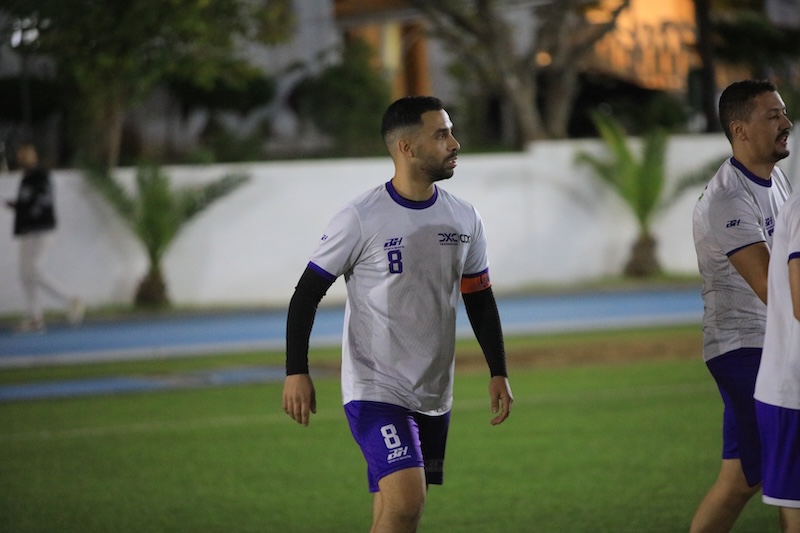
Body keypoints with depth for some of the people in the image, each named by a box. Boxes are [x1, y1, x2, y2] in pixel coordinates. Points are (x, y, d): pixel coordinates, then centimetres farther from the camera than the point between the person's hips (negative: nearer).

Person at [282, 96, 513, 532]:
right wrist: (296, 371, -12)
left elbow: (480, 300, 15)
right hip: (375, 390, -6)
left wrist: (498, 372, 9)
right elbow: (308, 292, -7)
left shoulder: (464, 220, 5)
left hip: (434, 396, 6)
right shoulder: (361, 219, -13)